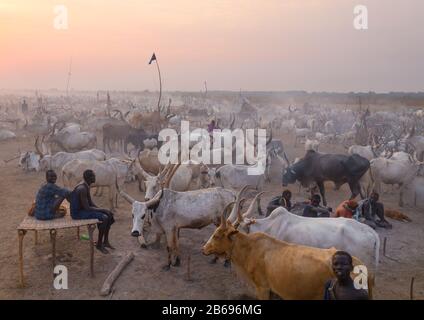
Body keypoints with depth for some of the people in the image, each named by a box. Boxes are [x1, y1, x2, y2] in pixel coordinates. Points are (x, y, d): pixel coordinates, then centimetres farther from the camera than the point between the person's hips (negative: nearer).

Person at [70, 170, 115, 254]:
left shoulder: (87, 186, 8)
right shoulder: (82, 189, -24)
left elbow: (90, 203, 14)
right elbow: (87, 208, -25)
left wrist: (102, 210, 1)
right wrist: (102, 210, -17)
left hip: (83, 210, 10)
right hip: (77, 213, -10)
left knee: (109, 215, 5)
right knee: (104, 218, -23)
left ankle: (105, 241, 10)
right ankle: (99, 244, -7)